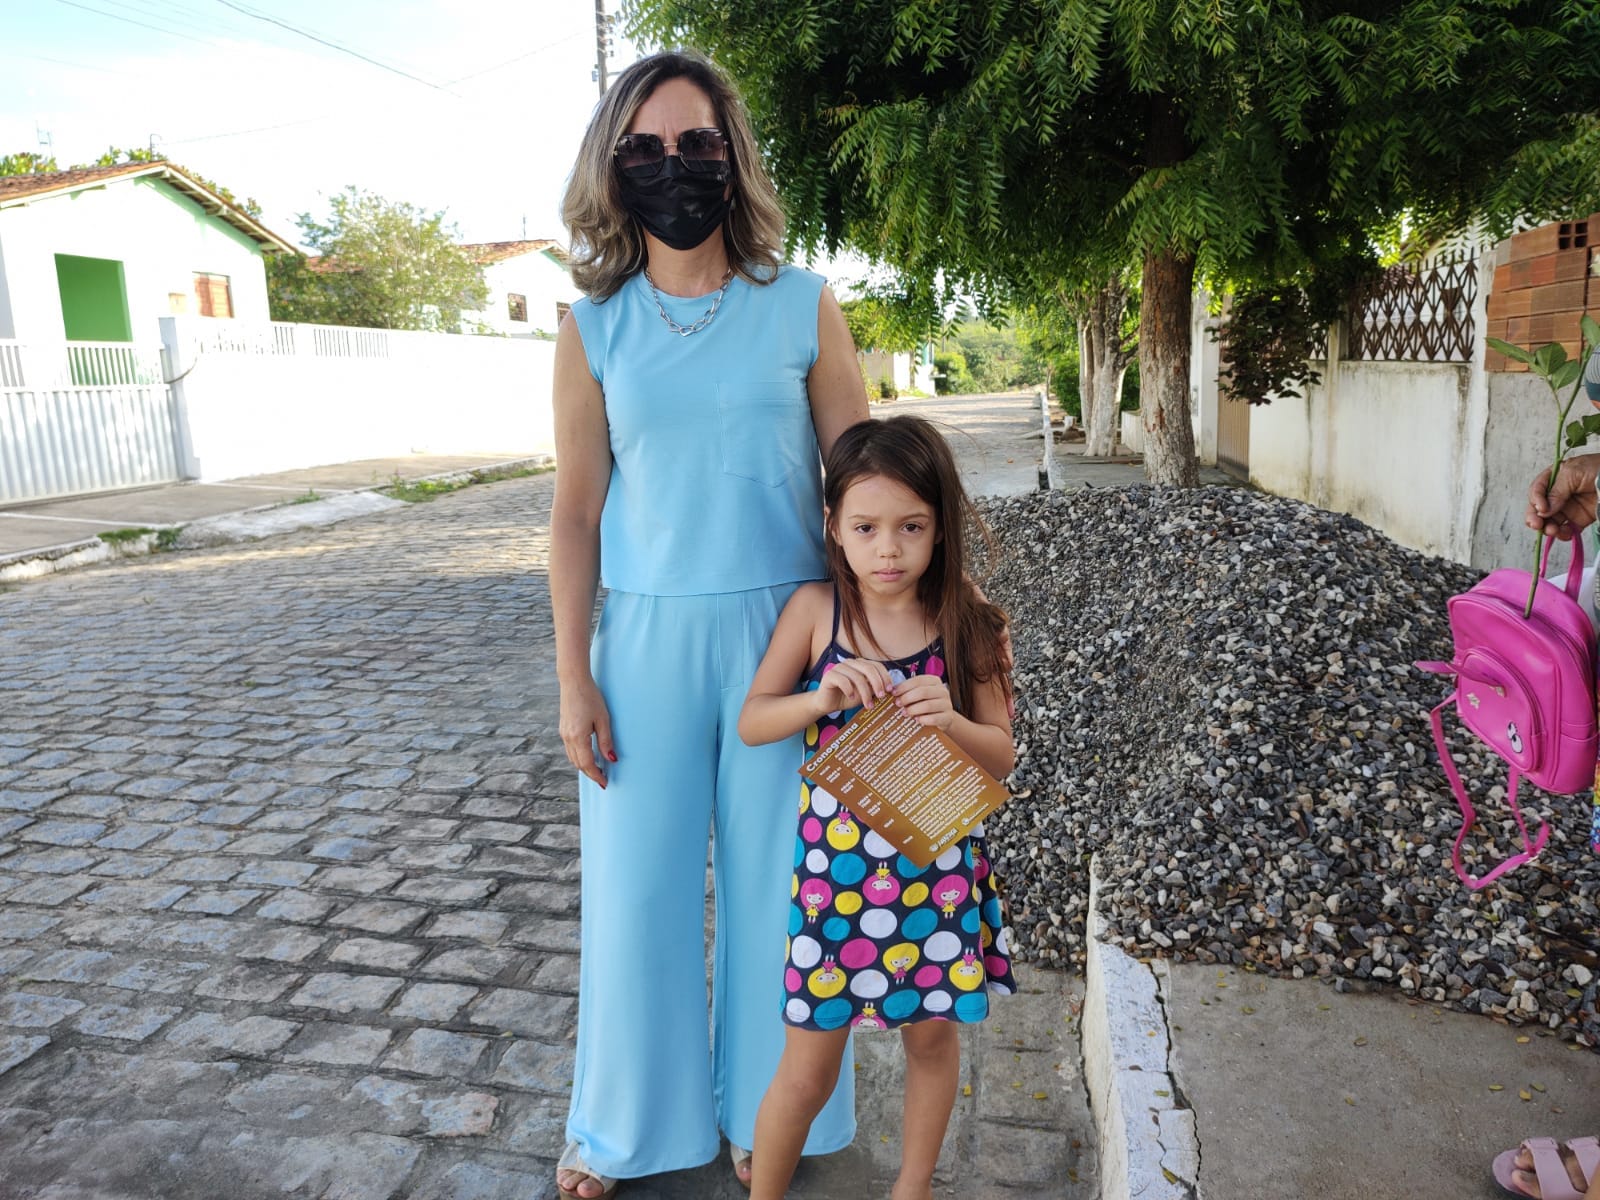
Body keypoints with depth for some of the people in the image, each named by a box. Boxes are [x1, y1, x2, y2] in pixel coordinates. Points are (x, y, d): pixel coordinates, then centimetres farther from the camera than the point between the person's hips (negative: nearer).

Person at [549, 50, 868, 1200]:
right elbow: (577, 511, 3)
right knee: (637, 885, 11)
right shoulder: (595, 329, 2)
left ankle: (766, 1108, 37)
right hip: (647, 635, 1)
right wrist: (574, 678, 0)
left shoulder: (802, 307, 0)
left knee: (775, 879, 11)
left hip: (782, 630, 0)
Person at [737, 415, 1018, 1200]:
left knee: (932, 1037, 19)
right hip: (835, 861, -1)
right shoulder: (815, 610, -9)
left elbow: (1001, 756, -4)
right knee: (808, 1071, 8)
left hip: (936, 862, 2)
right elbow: (751, 722, -4)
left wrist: (950, 722, -25)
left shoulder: (968, 622, -8)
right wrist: (822, 698, -23)